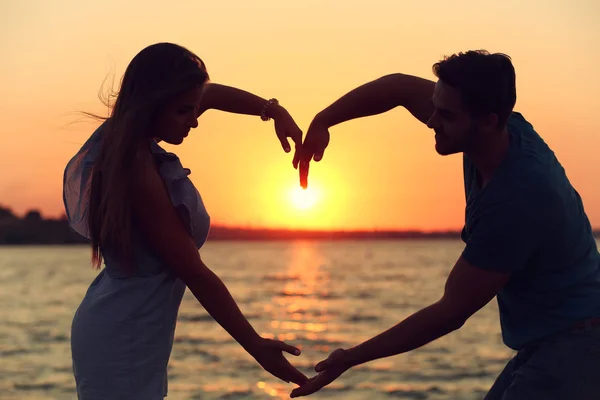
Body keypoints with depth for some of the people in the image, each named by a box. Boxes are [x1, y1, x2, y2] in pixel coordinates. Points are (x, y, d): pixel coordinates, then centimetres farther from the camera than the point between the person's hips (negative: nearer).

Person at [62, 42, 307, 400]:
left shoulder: (124, 138, 3)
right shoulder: (139, 169, -23)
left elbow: (211, 94, 20)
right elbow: (194, 272, -20)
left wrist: (273, 110, 6)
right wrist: (256, 346, -14)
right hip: (120, 345, -10)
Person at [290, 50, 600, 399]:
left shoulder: (515, 201, -28)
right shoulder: (510, 128, -5)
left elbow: (451, 312, -20)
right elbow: (401, 86, 9)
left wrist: (351, 358, -13)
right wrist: (322, 122, -3)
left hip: (572, 345, -10)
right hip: (541, 343, 10)